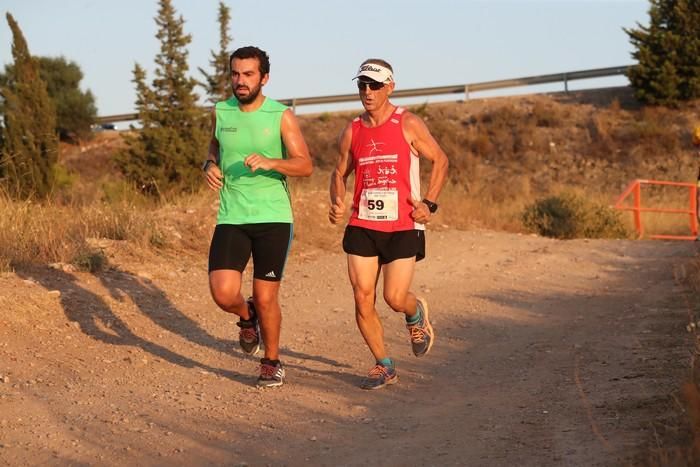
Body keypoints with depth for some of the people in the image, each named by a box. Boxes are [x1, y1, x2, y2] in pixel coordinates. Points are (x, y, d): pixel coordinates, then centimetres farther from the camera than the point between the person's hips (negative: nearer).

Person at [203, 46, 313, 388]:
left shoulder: (281, 116, -3)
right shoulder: (220, 113, 7)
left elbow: (305, 165, -8)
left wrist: (270, 162, -25)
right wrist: (209, 165, 3)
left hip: (273, 218, -2)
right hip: (231, 218, 2)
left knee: (266, 298, 0)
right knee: (223, 293, -14)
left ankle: (272, 361, 24)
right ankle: (247, 318, 23)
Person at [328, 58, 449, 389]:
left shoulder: (408, 124, -3)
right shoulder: (352, 132, 7)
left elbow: (440, 161, 3)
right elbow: (340, 173, 17)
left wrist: (429, 203, -7)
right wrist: (337, 202, -3)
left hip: (403, 228, -3)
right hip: (362, 226, 4)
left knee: (395, 298, -9)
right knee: (363, 300, -2)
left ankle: (416, 313, 30)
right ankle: (383, 366, 15)